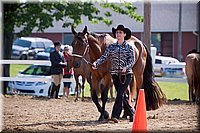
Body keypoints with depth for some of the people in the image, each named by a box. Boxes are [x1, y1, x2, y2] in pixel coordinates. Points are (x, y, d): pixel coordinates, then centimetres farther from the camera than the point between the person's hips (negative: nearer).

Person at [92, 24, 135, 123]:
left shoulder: (129, 47, 0)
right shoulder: (111, 47, 8)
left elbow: (131, 61, -8)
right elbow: (104, 57, 1)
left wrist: (126, 68, -29)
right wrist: (96, 63, -19)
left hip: (126, 74, -4)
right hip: (115, 74, 4)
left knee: (120, 94, -15)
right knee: (122, 96, 9)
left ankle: (115, 116, -19)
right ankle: (131, 113, 25)